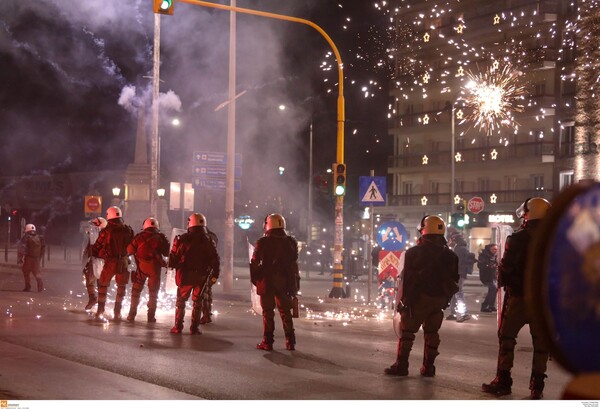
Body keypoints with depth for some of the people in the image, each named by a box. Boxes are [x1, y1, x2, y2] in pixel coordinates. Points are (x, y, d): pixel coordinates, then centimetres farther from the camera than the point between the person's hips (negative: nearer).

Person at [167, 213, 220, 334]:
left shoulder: (183, 239, -8)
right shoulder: (209, 241, 0)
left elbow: (174, 256, -6)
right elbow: (216, 260, 1)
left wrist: (173, 266, 13)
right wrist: (215, 275, 9)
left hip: (186, 275, -2)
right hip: (202, 276, 2)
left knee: (181, 301, 10)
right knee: (197, 302, 11)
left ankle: (178, 327, 8)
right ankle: (194, 328, 9)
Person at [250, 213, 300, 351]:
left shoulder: (263, 242, -10)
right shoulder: (291, 242, 3)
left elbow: (255, 263, -9)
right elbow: (294, 262, 5)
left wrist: (254, 279, 3)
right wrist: (295, 282, 9)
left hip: (267, 282, -3)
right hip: (285, 282, 3)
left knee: (268, 312, 3)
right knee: (285, 311, 10)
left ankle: (267, 342, 2)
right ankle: (290, 342, 9)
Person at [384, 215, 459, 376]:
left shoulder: (414, 252, -8)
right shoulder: (449, 255, 7)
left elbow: (406, 278, -9)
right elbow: (454, 280, 11)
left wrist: (403, 300, -4)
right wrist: (446, 298, 18)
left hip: (418, 298, -4)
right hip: (439, 300, 4)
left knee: (407, 331, 3)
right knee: (432, 333, 12)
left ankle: (401, 365, 1)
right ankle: (428, 367, 13)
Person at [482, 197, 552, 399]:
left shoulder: (518, 238, -10)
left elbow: (506, 267, -11)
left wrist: (504, 283, 6)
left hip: (518, 297, -4)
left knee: (507, 337, 5)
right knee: (541, 340, 8)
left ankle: (503, 381, 4)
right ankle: (537, 386, 9)